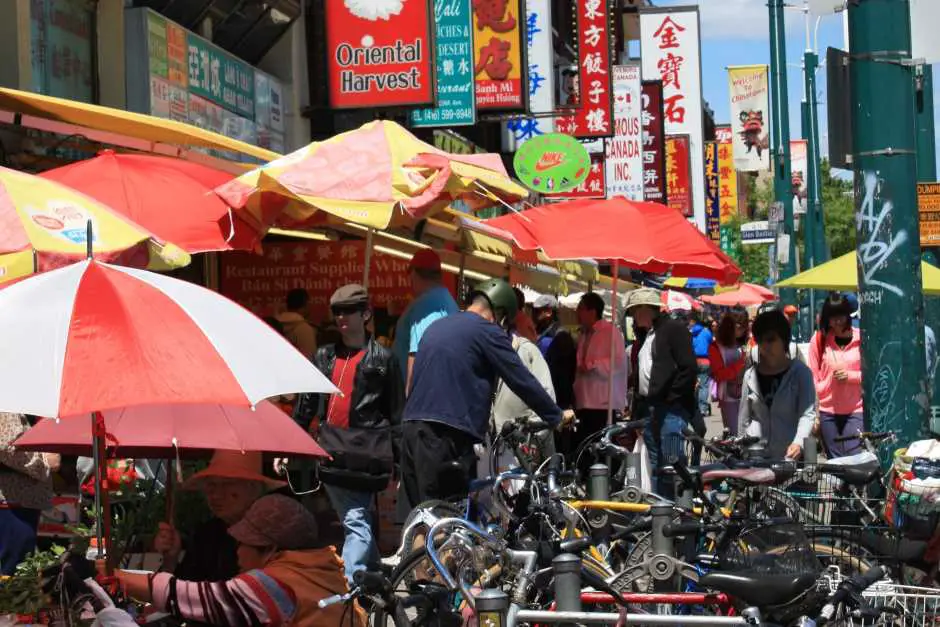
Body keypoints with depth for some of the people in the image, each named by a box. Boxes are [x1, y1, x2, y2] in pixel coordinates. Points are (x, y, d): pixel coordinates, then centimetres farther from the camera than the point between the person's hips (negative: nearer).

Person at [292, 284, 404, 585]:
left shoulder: (382, 358, 2)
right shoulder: (324, 356, 16)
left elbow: (396, 413, 2)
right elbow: (305, 405, 17)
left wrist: (401, 462, -1)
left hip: (364, 454, -5)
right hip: (331, 452, 5)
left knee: (357, 523, -12)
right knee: (355, 522, 12)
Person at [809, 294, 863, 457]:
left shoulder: (861, 338, 1)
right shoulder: (819, 339, 4)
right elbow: (813, 377, 4)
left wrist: (850, 376, -13)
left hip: (856, 410, -1)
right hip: (827, 411, 1)